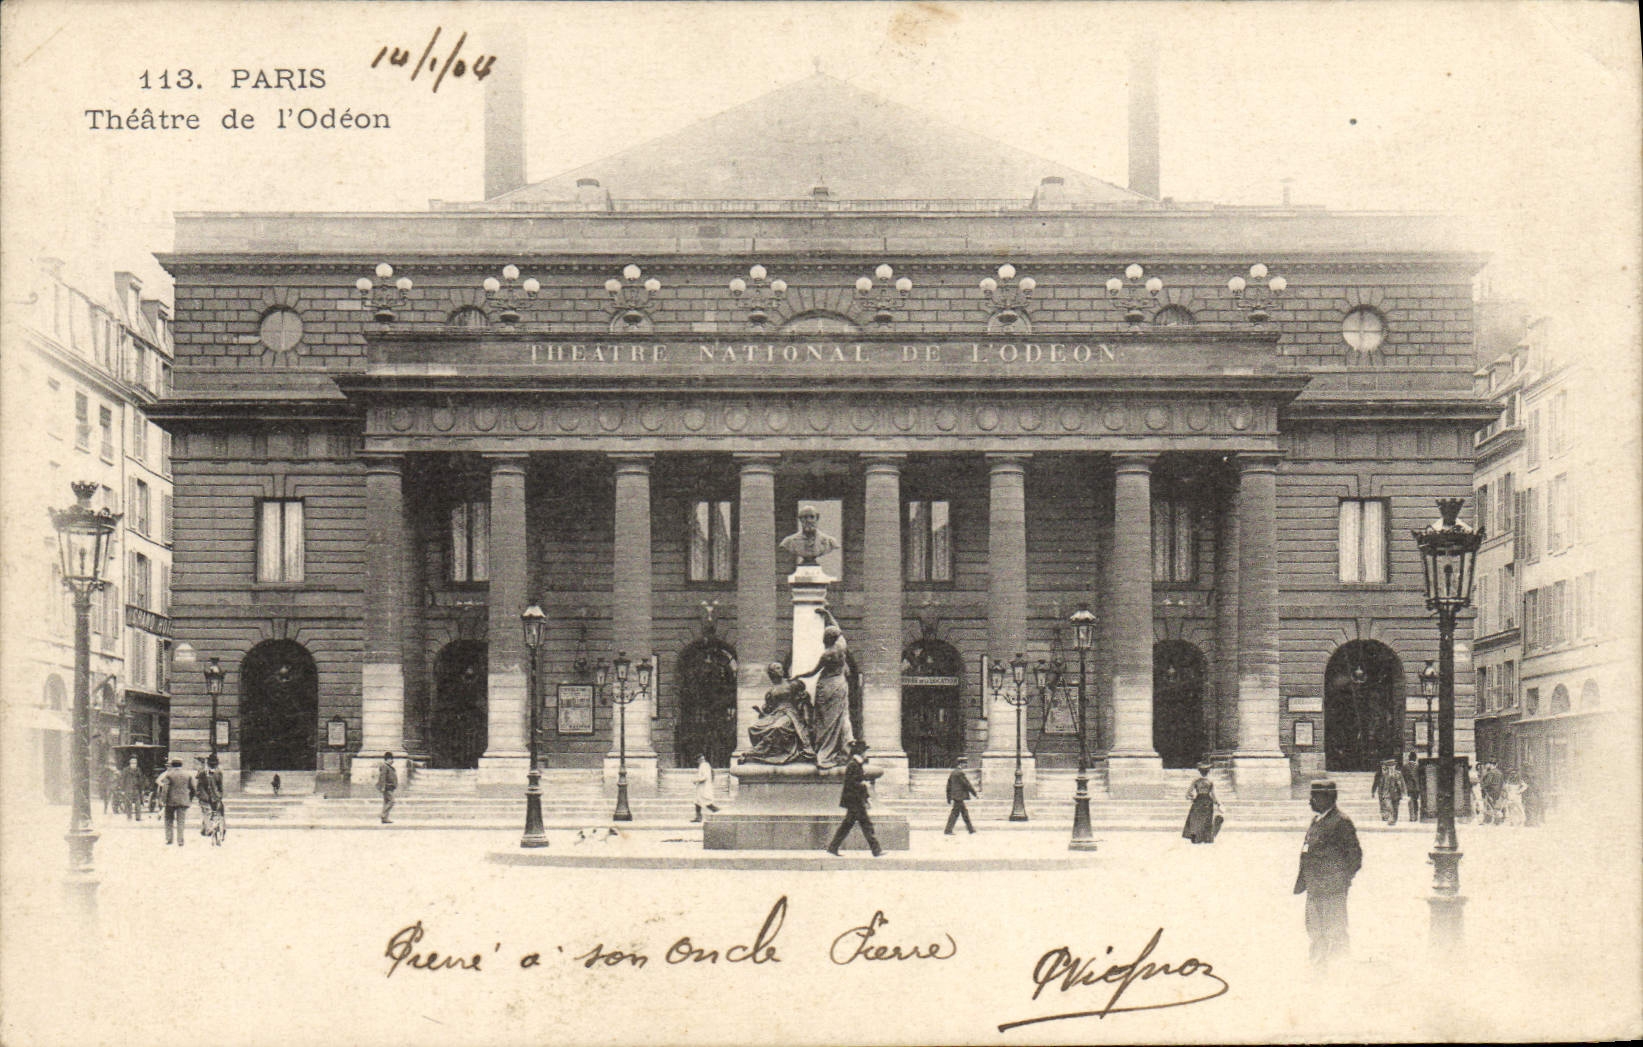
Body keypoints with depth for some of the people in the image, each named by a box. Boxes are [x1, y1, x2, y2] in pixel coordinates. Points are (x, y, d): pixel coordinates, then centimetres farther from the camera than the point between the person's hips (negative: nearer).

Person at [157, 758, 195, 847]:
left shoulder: (168, 774, -4)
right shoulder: (188, 775, 6)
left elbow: (164, 788, -11)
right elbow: (193, 788, 10)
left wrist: (162, 799, -6)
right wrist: (190, 799, 20)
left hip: (171, 801, -2)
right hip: (183, 801, 2)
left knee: (169, 820, 11)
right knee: (181, 821, 3)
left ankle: (168, 839, 7)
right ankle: (180, 841, -2)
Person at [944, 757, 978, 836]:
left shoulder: (953, 773, 13)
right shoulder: (960, 773, -14)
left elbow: (949, 785, 17)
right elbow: (967, 784, -14)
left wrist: (949, 797, 21)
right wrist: (975, 793, -6)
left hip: (955, 796, 9)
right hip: (959, 796, -9)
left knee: (964, 811, 13)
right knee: (955, 812, -5)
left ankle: (971, 830, 19)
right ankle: (948, 830, -4)